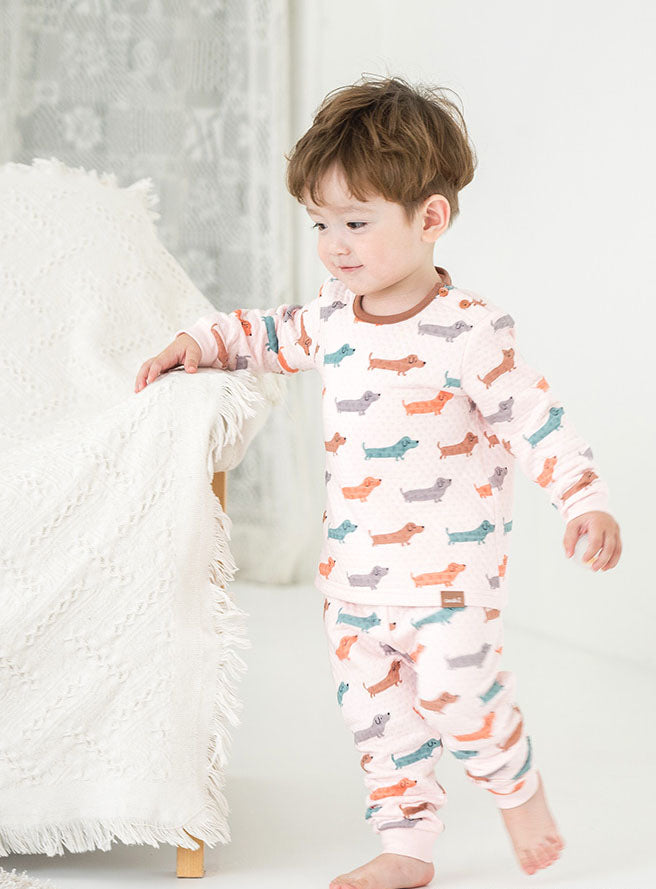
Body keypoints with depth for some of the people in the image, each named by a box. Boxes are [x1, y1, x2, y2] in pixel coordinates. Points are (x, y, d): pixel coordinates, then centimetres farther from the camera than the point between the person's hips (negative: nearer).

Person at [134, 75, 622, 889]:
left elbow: (535, 419, -17)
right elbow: (275, 335, 22)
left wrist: (586, 502, -27)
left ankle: (515, 785, 22)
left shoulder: (467, 330, -17)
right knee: (371, 706, 10)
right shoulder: (334, 311, 2)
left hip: (449, 562, -6)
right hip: (354, 557, 6)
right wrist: (198, 342, 11)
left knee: (455, 689, -10)